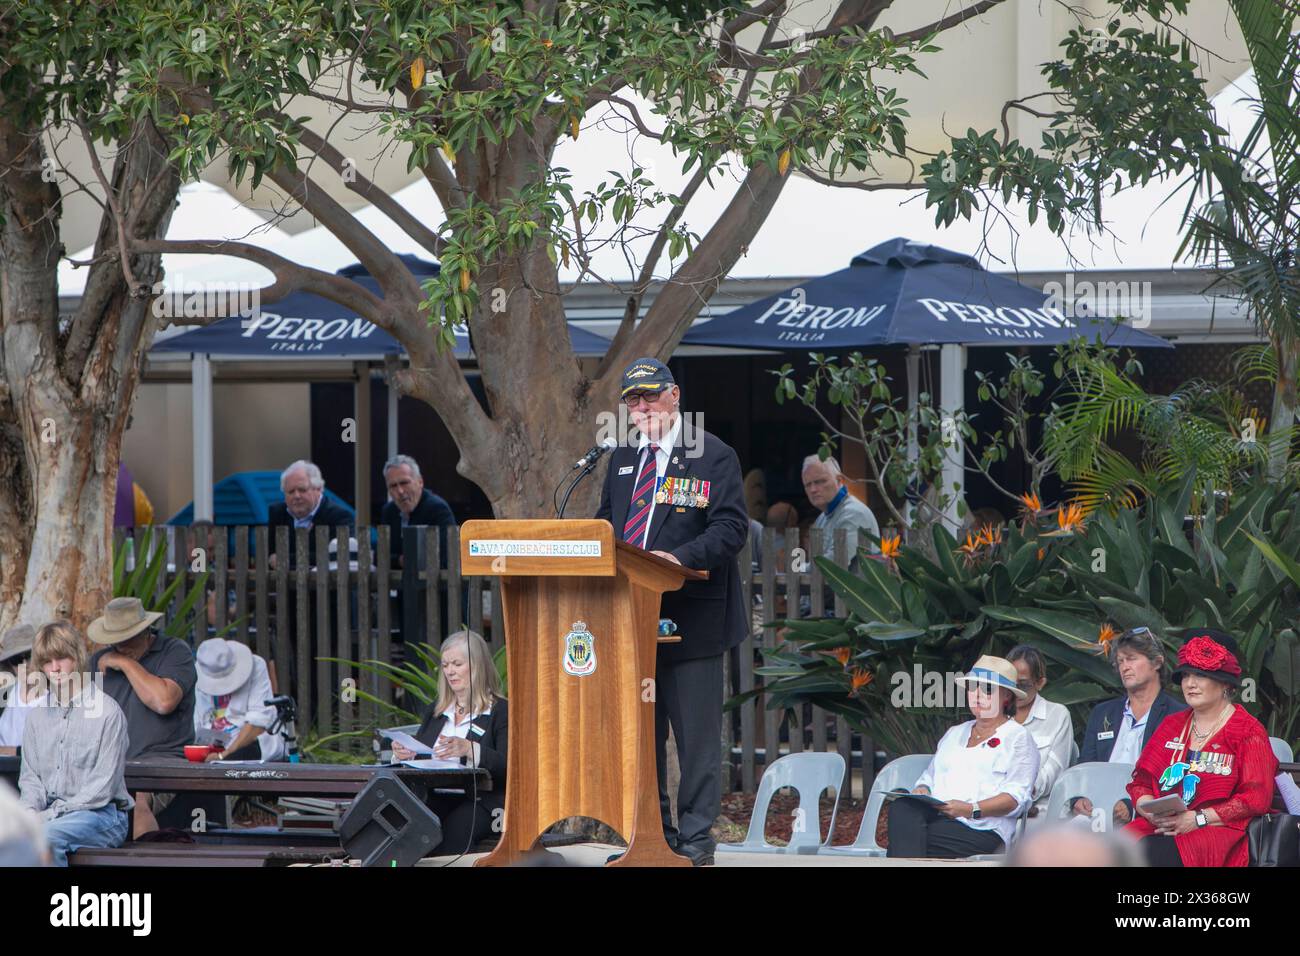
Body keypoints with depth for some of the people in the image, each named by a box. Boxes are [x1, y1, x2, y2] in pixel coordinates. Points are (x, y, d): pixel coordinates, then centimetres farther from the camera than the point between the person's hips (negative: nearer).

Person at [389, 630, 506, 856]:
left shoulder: (500, 711, 5)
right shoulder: (435, 711, 25)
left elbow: (508, 766, -9)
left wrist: (469, 749, -26)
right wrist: (402, 754, -3)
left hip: (477, 802, -5)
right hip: (432, 799, 5)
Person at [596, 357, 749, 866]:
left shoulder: (713, 456, -3)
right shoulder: (622, 459, 16)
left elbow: (731, 527, -11)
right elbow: (606, 521, 22)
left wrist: (680, 557, -25)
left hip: (690, 614, -6)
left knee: (696, 731, -2)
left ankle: (696, 837, 3)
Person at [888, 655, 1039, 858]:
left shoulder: (1018, 737, 12)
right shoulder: (955, 733, 33)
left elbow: (1017, 797, -1)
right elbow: (929, 776, 30)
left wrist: (972, 809, -17)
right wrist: (922, 790, 3)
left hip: (982, 828, -5)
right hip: (934, 816, 5)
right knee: (901, 808, -34)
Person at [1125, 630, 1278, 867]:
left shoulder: (1249, 731, 5)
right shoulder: (1172, 725, 21)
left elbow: (1256, 798, -5)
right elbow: (1140, 783, 17)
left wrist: (1197, 819, -14)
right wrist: (1153, 812, -7)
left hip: (1219, 830, -5)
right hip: (1159, 828, 5)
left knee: (1154, 852, -35)